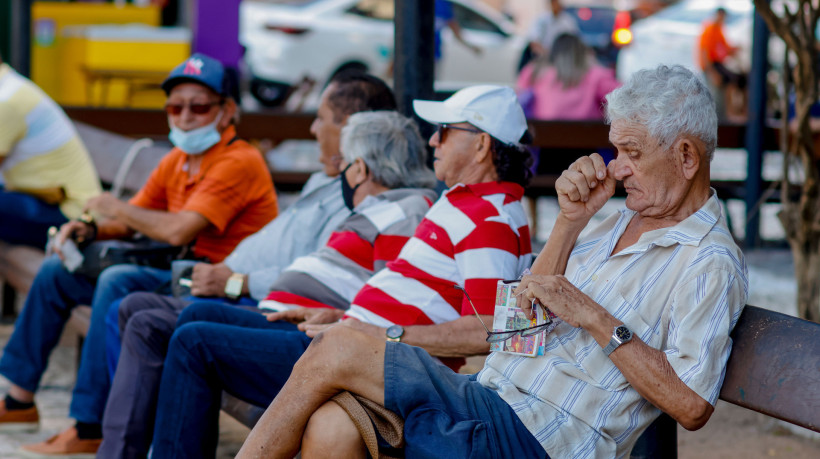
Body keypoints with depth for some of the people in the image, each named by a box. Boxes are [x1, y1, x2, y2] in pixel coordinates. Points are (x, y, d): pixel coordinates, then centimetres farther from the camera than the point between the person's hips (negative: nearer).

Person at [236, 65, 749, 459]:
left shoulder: (711, 263, -8)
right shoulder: (624, 224, 21)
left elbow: (692, 405, -19)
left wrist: (592, 316, -17)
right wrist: (571, 220, 8)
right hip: (494, 406, 9)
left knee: (335, 351, -13)